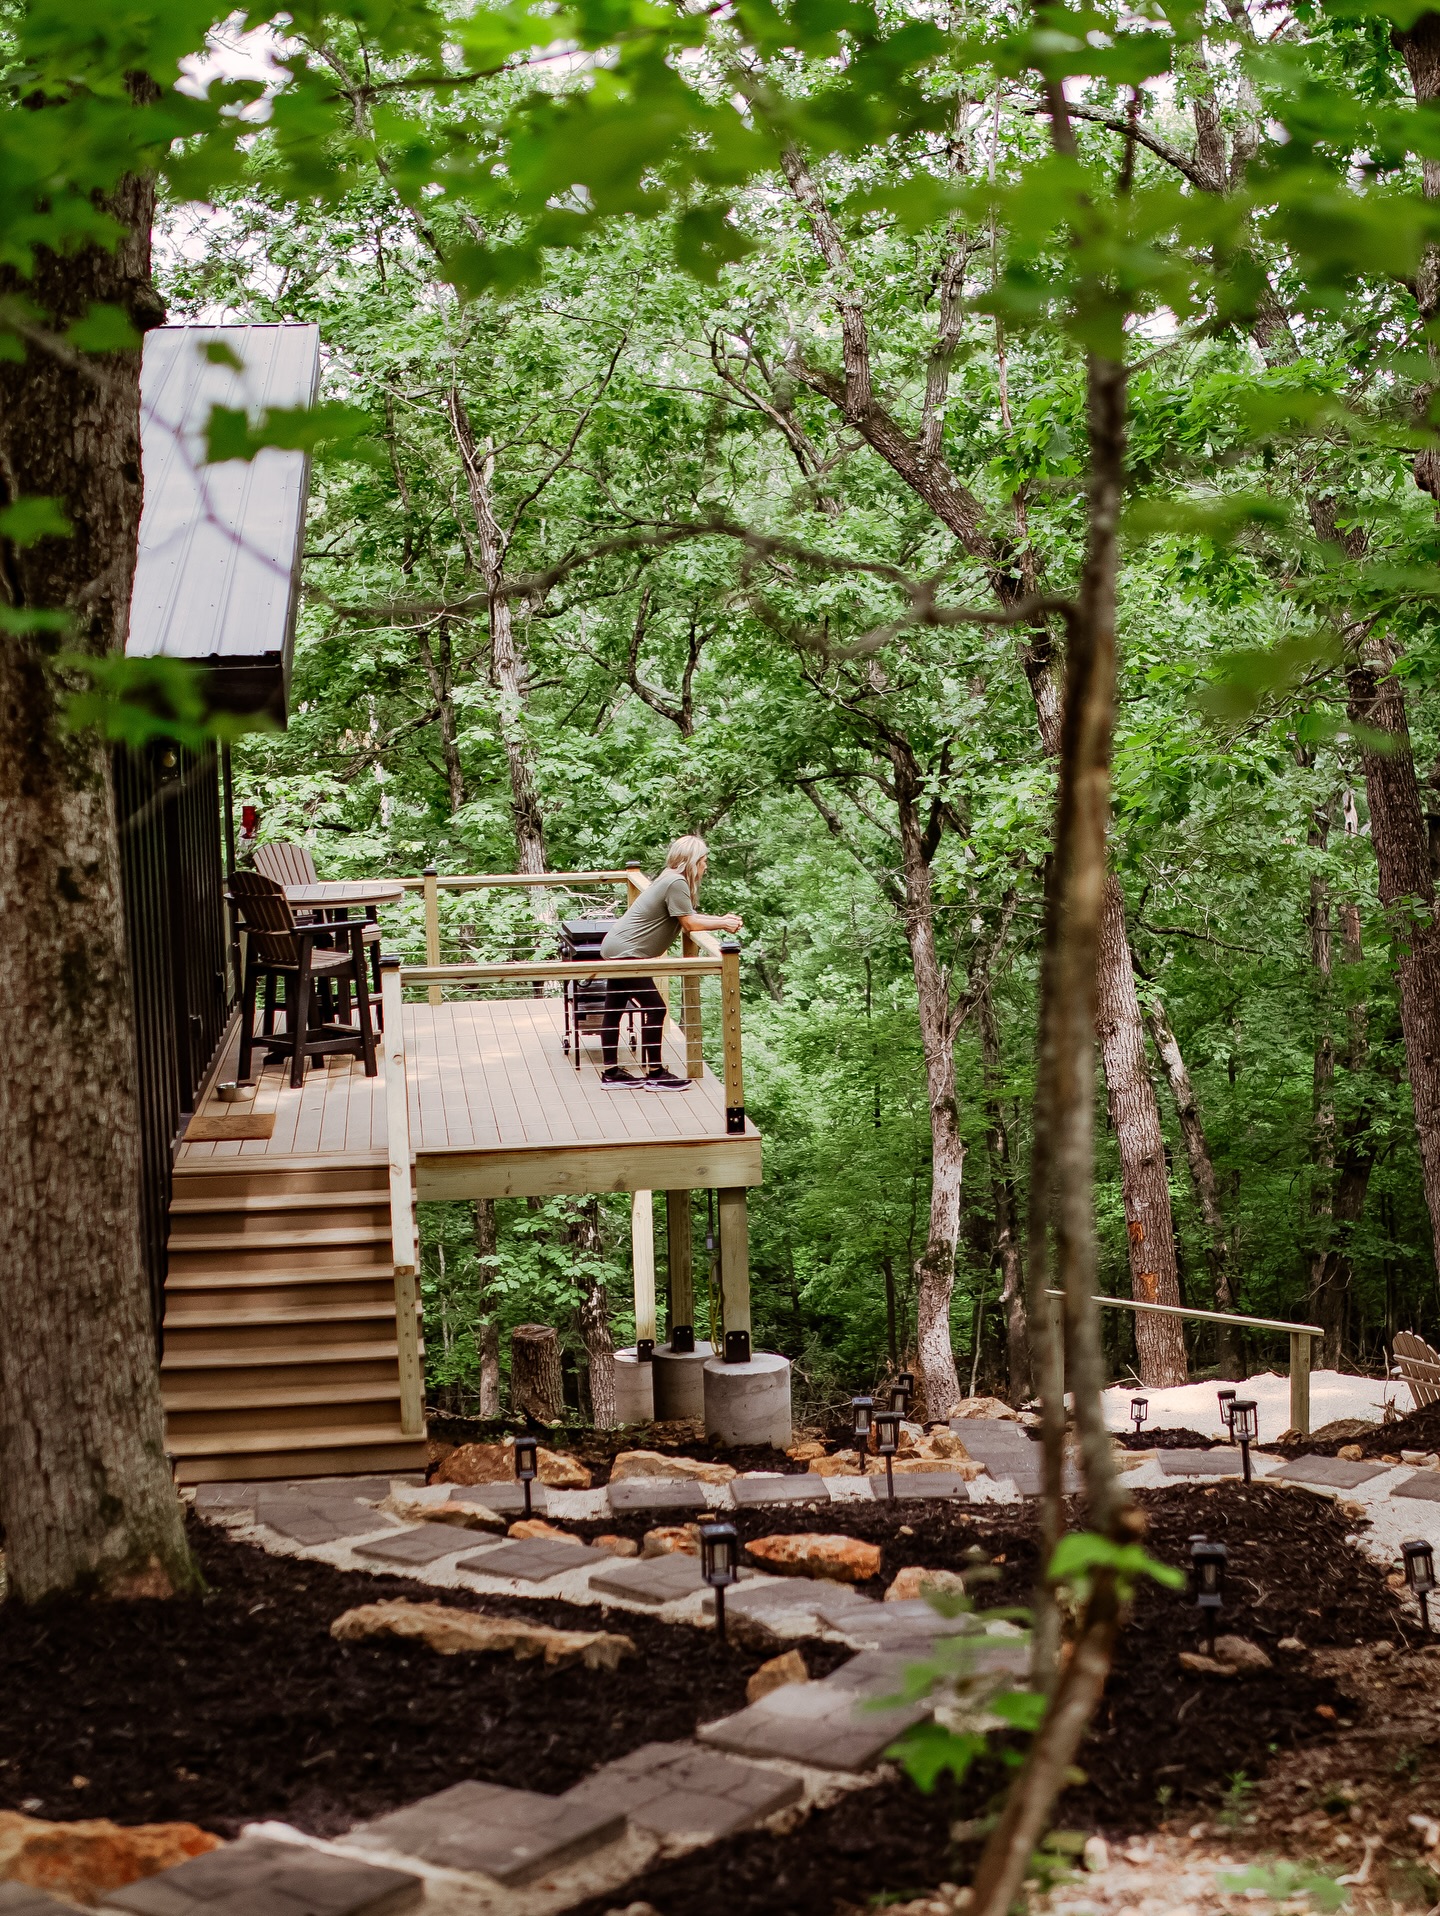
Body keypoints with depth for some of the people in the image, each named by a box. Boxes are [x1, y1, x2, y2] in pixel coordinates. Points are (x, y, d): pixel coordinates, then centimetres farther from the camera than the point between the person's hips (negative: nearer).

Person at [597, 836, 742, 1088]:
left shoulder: (671, 879, 15)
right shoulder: (676, 883, -17)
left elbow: (688, 916, 15)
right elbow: (690, 923, -15)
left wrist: (721, 920, 7)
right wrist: (723, 924, -5)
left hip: (616, 948, 11)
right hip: (626, 953, -11)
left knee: (614, 1010, 13)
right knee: (655, 1009, -4)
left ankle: (610, 1072, 19)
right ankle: (655, 1074, 2)